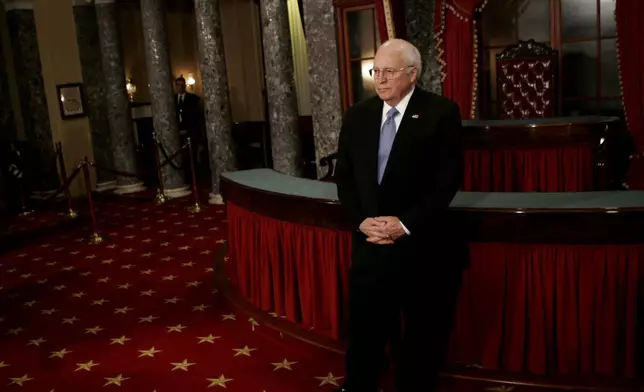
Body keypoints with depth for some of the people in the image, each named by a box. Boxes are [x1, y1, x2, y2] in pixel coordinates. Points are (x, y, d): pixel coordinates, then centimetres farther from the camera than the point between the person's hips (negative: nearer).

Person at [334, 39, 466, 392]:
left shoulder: (441, 112, -5)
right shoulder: (357, 115, 8)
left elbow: (448, 178, -10)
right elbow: (344, 176, 8)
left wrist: (406, 223, -16)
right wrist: (361, 220, -7)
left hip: (423, 243, -3)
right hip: (370, 241, 3)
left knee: (423, 333, 12)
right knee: (363, 329, 10)